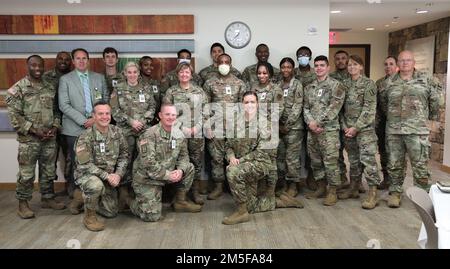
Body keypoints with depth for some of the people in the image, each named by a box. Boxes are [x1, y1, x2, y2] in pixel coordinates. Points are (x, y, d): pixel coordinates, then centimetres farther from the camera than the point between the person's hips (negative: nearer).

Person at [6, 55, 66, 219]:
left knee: (49, 171, 12)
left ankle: (48, 198, 26)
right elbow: (14, 115, -10)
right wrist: (34, 130, -15)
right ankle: (23, 203, 15)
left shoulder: (50, 88, 10)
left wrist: (55, 127, -3)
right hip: (28, 139, -5)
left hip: (50, 138, 5)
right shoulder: (18, 88, -5)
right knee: (26, 173, 2)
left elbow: (56, 110, 14)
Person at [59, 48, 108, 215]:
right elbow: (64, 105, -3)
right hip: (75, 128, -2)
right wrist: (83, 121, -10)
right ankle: (78, 197, 7)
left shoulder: (99, 78, 14)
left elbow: (106, 101, 12)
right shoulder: (65, 79, 5)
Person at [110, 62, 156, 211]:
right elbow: (115, 110, -1)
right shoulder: (118, 89, 5)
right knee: (125, 160, -5)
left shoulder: (146, 88, 11)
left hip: (144, 129, 2)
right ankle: (124, 192, 3)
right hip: (125, 130, -2)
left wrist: (144, 120, -7)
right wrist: (130, 121, -10)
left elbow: (152, 106, 8)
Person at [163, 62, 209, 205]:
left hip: (197, 133, 2)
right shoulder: (171, 92, 3)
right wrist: (182, 128, -10)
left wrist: (198, 126, -5)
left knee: (197, 162, 5)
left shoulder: (199, 91, 10)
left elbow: (205, 110, 8)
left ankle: (196, 192, 15)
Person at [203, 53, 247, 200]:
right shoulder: (209, 83, 5)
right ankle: (218, 186, 14)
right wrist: (207, 125, -5)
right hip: (216, 126, 0)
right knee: (216, 157, 3)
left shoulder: (239, 83, 7)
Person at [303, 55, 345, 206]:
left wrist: (318, 122, -15)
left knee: (330, 162, -5)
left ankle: (332, 192, 6)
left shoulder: (335, 85, -3)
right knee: (315, 161, 13)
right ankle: (321, 188, 26)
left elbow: (334, 107, -13)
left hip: (329, 129, -6)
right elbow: (306, 108, 11)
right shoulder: (309, 88, 15)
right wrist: (310, 122, -7)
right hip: (312, 130, 6)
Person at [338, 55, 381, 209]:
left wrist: (356, 127, -15)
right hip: (348, 128, 5)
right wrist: (344, 125, -1)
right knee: (353, 159, 13)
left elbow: (369, 109, -11)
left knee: (368, 158, -8)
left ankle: (373, 194, -3)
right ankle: (353, 189, 24)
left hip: (365, 128, -5)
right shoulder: (345, 84, 11)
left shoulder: (368, 83, -5)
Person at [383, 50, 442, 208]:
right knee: (394, 164, 9)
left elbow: (436, 98, 10)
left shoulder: (426, 80, 3)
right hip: (393, 131, 2)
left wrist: (432, 115, 14)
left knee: (420, 165, 0)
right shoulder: (390, 83, 9)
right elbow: (384, 104, 19)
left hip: (417, 130, -2)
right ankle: (395, 192, 22)